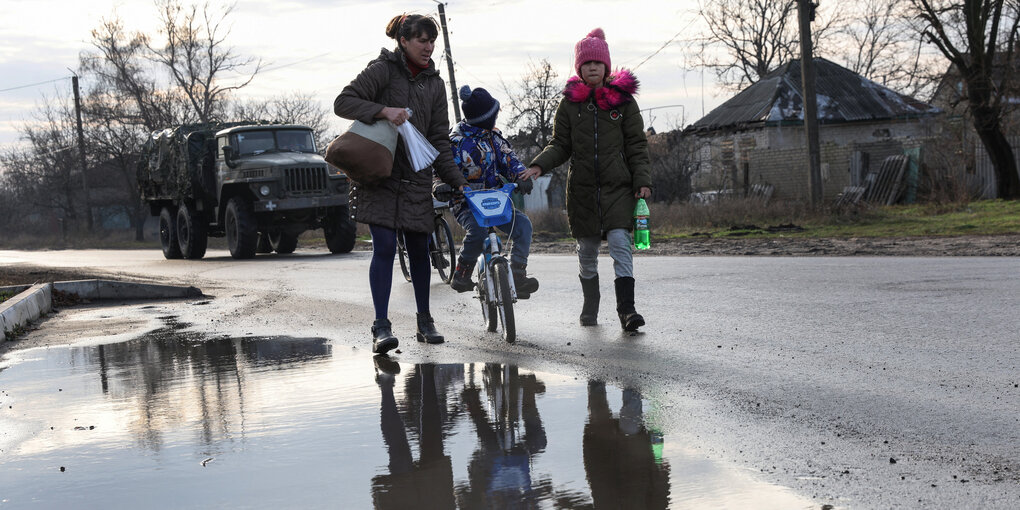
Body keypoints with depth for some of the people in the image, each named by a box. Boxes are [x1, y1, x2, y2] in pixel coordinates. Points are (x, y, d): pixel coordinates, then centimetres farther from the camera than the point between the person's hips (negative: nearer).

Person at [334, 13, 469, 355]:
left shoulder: (434, 83, 13)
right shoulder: (383, 69, -3)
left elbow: (439, 139, 13)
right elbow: (343, 102, -11)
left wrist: (457, 181, 6)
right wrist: (384, 111, -23)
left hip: (416, 178, 5)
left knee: (419, 249, 8)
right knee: (384, 246, -12)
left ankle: (425, 322, 22)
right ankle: (381, 327, -11)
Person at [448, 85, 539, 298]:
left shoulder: (493, 137, 11)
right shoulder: (455, 141, -5)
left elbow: (508, 159, 7)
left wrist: (521, 175, -16)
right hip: (467, 203, -5)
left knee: (522, 224, -20)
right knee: (477, 231, -35)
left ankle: (518, 274, -17)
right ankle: (461, 274, -14)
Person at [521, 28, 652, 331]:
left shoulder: (623, 100, 4)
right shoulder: (570, 103, 7)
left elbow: (636, 145, 5)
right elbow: (560, 144, 8)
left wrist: (642, 180, -5)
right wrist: (539, 165, -9)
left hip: (618, 187, -2)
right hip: (582, 189, 2)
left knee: (620, 243, -15)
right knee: (587, 251, 9)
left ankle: (626, 309, -17)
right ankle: (590, 307, 26)